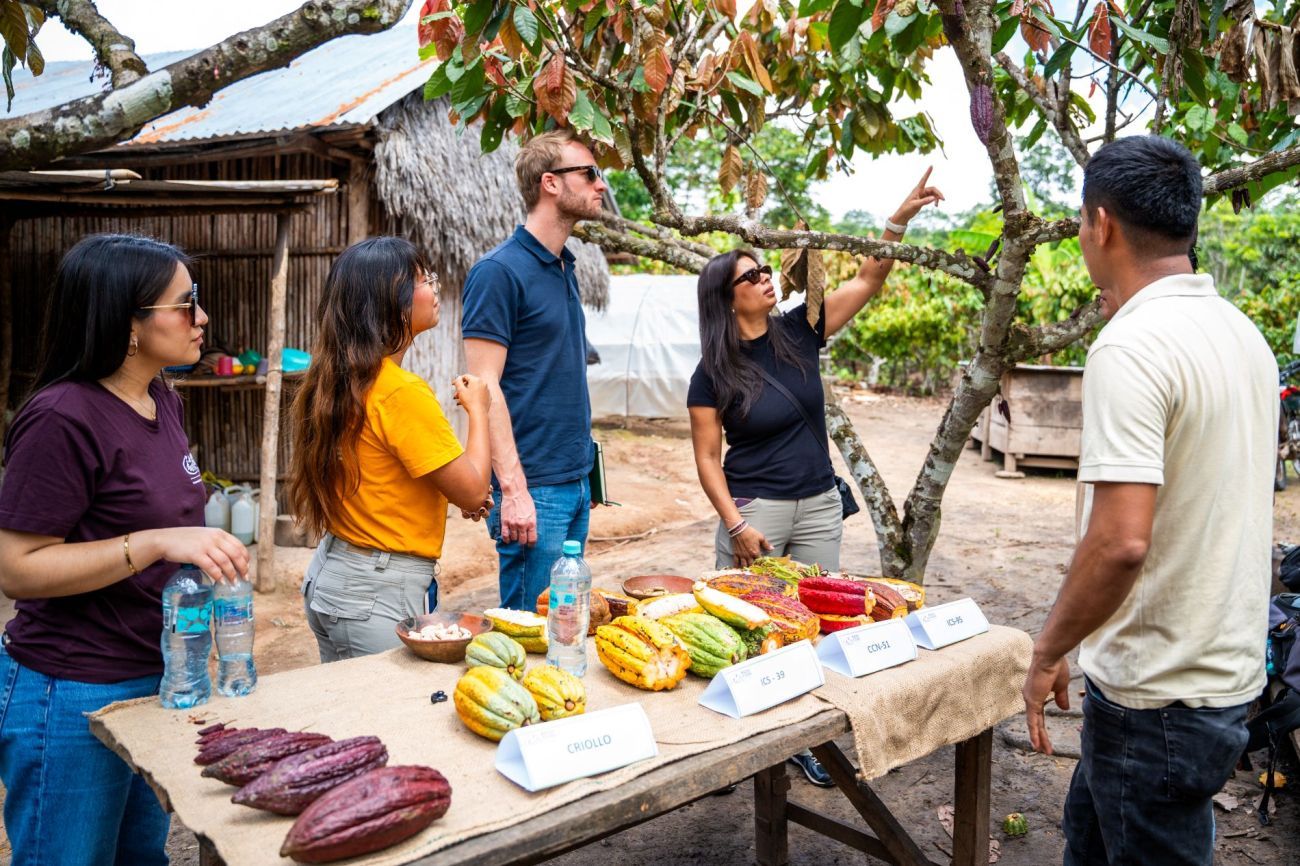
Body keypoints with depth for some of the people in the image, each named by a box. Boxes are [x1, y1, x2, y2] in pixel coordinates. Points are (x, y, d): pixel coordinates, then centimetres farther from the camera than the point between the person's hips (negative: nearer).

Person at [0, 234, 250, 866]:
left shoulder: (162, 400, 4)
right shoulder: (62, 418, -21)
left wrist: (204, 552, 8)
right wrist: (157, 542, -29)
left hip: (161, 679, 8)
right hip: (74, 695, -8)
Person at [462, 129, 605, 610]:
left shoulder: (564, 268, 13)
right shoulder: (500, 271, -12)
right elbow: (484, 385, -17)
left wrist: (585, 471, 16)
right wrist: (513, 489, -22)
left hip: (577, 480, 8)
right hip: (534, 486, -8)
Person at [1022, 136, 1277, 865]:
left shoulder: (1132, 347, -23)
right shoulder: (1243, 333, 5)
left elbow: (1121, 541, -28)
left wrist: (1048, 652, -15)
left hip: (1161, 695, -9)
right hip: (1230, 665, 9)